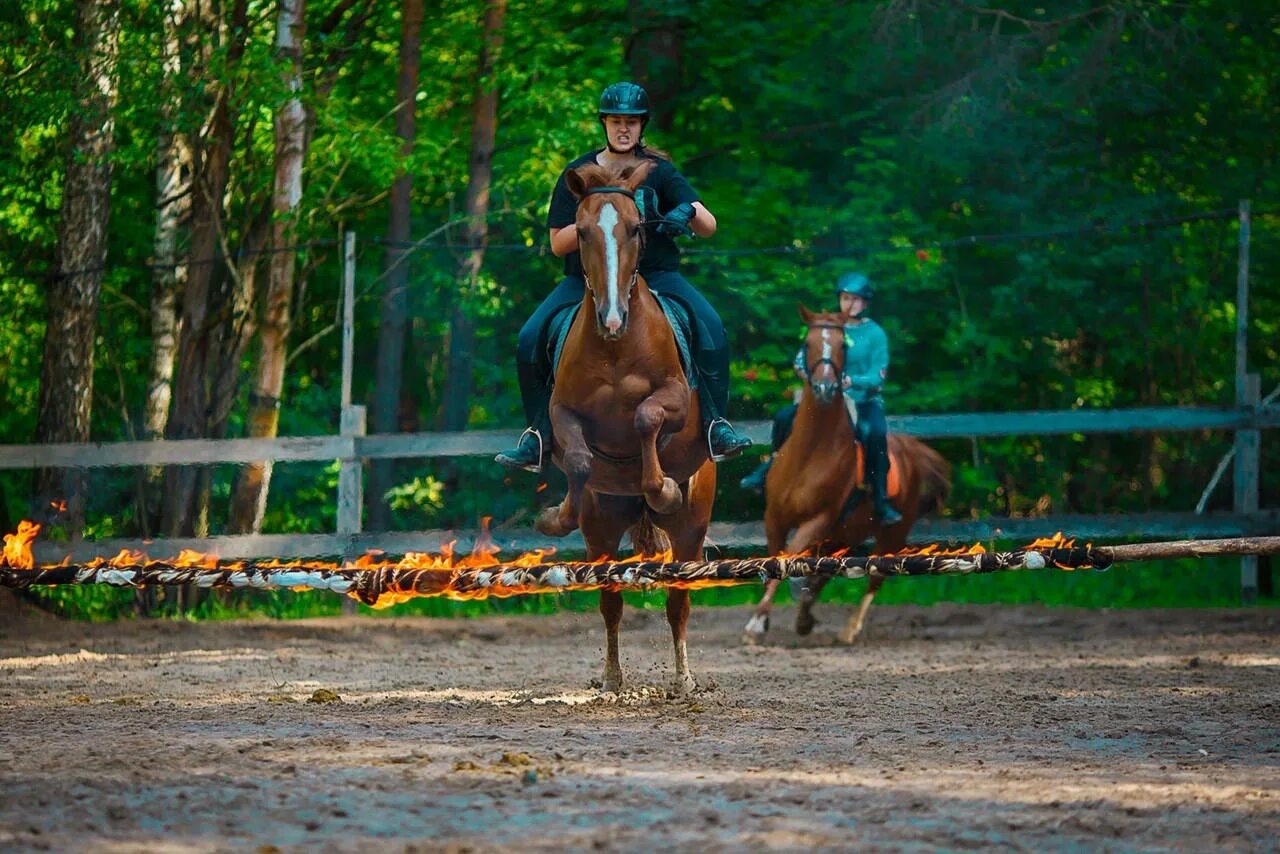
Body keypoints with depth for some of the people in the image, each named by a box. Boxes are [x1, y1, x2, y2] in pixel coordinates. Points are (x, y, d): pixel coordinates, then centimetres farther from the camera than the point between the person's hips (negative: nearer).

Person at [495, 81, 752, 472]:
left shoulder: (659, 172, 5)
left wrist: (687, 212, -23)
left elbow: (709, 227, 0)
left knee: (710, 328, -26)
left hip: (654, 275, -1)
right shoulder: (579, 174, 5)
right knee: (530, 340, -20)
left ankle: (715, 425, -21)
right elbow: (558, 244, 2)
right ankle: (538, 436, -10)